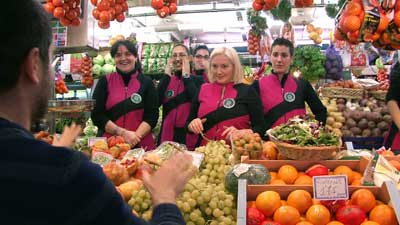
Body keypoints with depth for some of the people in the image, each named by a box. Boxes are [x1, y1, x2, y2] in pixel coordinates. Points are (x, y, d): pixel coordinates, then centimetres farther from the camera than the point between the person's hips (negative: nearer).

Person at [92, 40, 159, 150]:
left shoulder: (146, 82, 5)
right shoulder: (105, 82, 5)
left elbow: (152, 115, -1)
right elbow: (97, 114, -1)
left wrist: (136, 136, -16)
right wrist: (122, 133, -12)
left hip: (142, 144, 0)